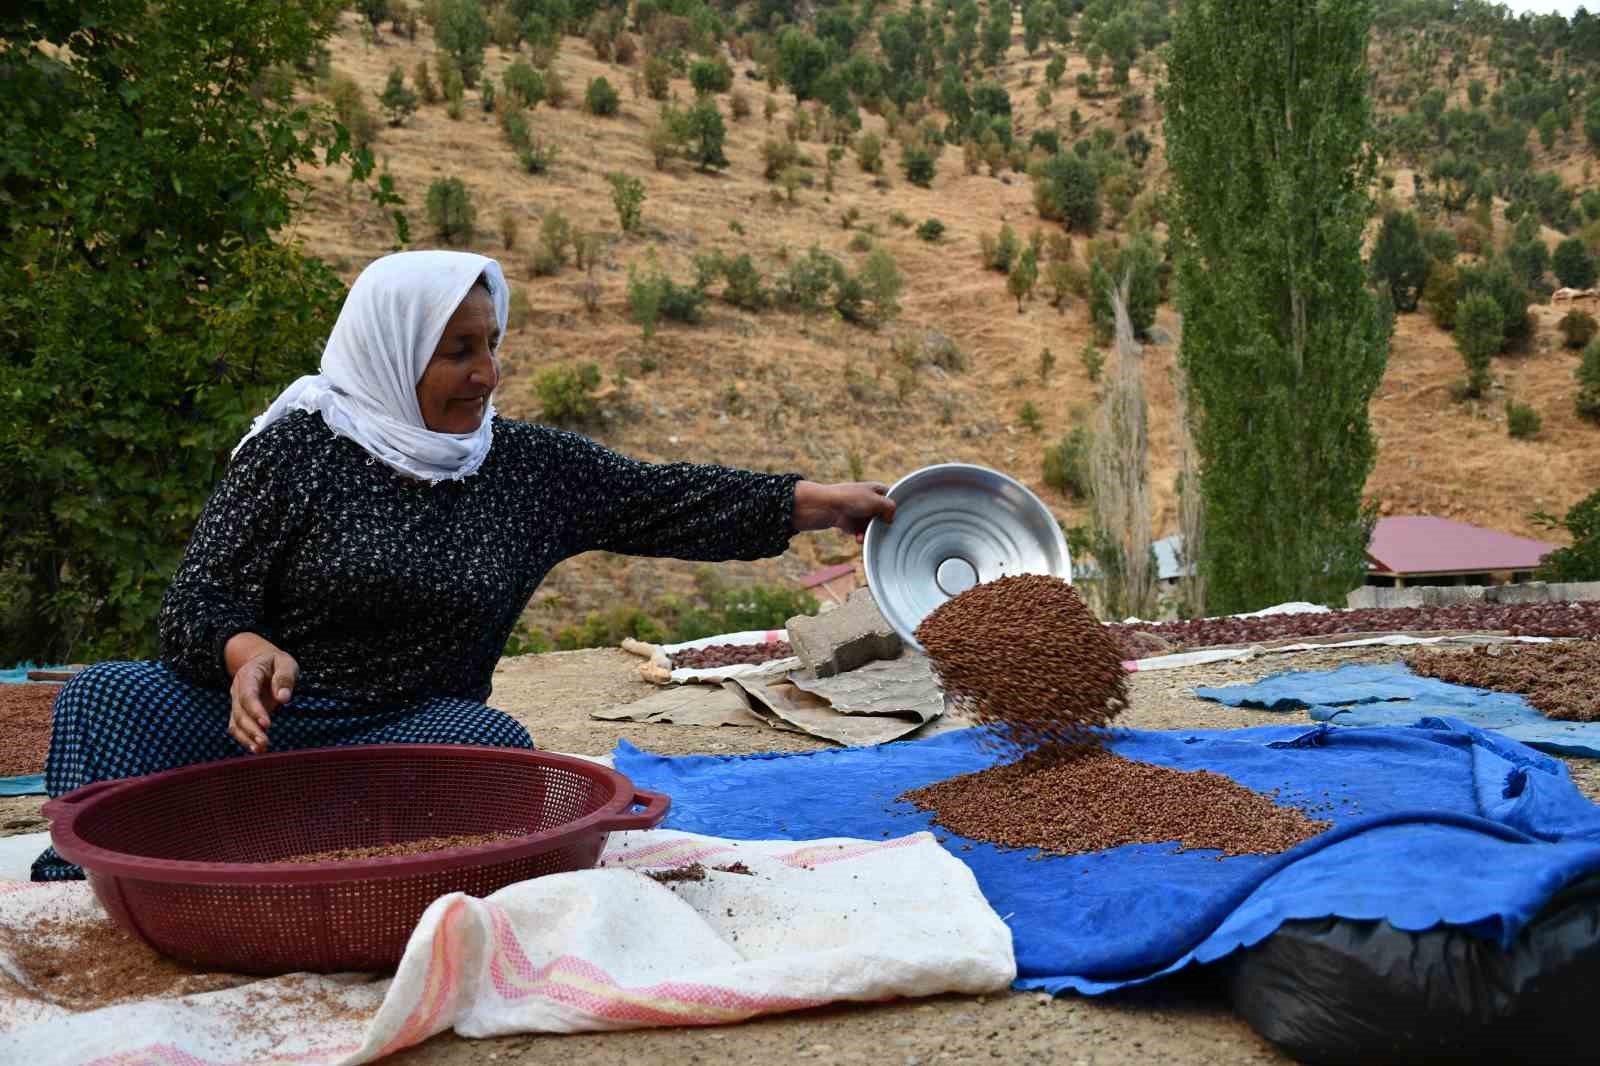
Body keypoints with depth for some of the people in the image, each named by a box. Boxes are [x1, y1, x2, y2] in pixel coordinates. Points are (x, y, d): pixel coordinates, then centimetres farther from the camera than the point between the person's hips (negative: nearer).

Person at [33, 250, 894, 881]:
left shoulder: (530, 466, 8)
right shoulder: (297, 448, -2)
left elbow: (662, 499, 8)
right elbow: (198, 603, -6)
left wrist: (820, 501, 3)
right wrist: (248, 655, -30)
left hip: (416, 735, 2)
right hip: (254, 720, -1)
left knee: (493, 740, -31)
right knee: (107, 695, -26)